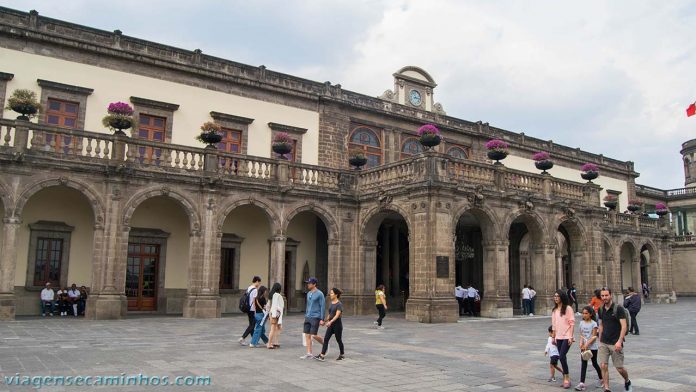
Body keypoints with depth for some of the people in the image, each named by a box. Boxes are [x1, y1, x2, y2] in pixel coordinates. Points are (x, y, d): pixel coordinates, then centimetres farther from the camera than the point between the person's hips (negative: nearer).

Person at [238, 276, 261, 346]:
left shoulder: (248, 288, 11)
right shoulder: (255, 290, -14)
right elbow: (254, 301, -16)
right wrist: (256, 311, -13)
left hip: (248, 309, 9)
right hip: (252, 310, -9)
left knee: (252, 324, 14)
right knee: (252, 325, -2)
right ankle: (242, 338, -7)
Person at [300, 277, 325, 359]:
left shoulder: (320, 294, -9)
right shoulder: (308, 293, 13)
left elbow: (323, 307, -10)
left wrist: (322, 319, -14)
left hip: (316, 318, -7)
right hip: (308, 317, 7)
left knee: (313, 335, -9)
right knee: (307, 335, 2)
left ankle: (324, 344, 17)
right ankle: (309, 354, 7)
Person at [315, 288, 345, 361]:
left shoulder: (339, 304, -14)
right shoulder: (331, 303, 9)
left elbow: (337, 315, -23)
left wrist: (330, 321, -33)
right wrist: (326, 321, 21)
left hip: (337, 324, -7)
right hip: (331, 325, 7)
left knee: (338, 340, 6)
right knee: (326, 339, -4)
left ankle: (342, 354, 24)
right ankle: (322, 356, -8)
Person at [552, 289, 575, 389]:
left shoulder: (568, 308, -7)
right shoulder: (554, 310, 10)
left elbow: (572, 323, -9)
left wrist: (571, 337, -13)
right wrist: (554, 337, 13)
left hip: (566, 337, -6)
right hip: (558, 337, 6)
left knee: (562, 357, -14)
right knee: (562, 358, 9)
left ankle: (566, 378, -1)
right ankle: (566, 379, 18)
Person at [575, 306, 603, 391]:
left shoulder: (593, 323, -9)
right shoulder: (581, 323, 4)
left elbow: (594, 336, -13)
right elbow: (581, 335, 7)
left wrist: (587, 344, -22)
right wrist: (581, 343, -11)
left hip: (592, 346, -4)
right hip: (584, 346, 4)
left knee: (594, 363, 10)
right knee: (583, 364, -3)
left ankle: (601, 379, 34)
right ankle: (582, 383, -8)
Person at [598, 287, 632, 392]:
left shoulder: (618, 308, -10)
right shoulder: (601, 310, 6)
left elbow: (624, 326, -13)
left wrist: (619, 341, -21)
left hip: (615, 343, -4)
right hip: (603, 343, 4)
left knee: (619, 368, 4)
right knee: (603, 366, -5)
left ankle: (627, 382, 34)